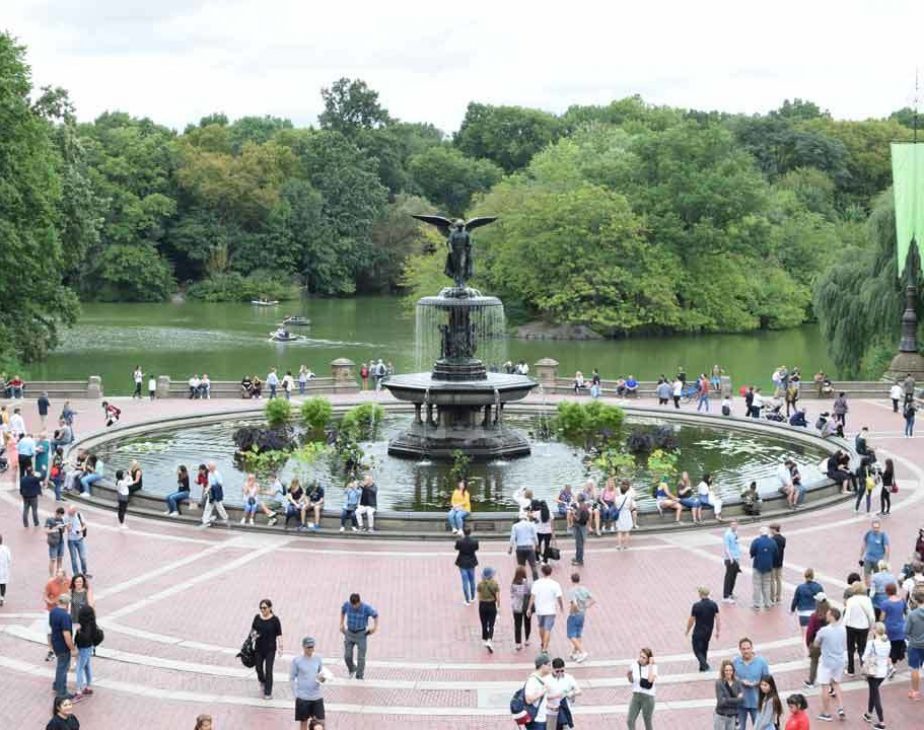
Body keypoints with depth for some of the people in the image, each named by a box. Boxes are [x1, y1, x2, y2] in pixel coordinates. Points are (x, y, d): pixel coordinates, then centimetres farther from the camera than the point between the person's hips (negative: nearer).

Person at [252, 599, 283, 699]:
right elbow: (253, 629, 15)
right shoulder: (257, 617, 1)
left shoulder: (275, 619, -10)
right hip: (259, 648, 4)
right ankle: (262, 681, 46)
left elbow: (279, 634, -8)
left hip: (270, 648, -4)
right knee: (258, 667, 14)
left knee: (268, 670, -4)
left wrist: (280, 647, -14)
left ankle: (268, 693, 3)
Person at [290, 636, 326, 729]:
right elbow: (292, 678, -1)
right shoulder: (297, 660, -7)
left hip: (317, 697, 2)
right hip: (302, 697, -2)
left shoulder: (318, 659, 2)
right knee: (303, 721, 8)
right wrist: (295, 694, -8)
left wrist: (322, 678, -12)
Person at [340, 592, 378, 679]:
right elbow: (342, 611, 12)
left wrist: (375, 627, -7)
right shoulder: (346, 604, -13)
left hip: (361, 634, -3)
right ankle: (352, 670, 32)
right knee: (347, 656, 1)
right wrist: (341, 624, 11)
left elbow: (375, 615, -2)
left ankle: (359, 677, 13)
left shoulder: (366, 608, -21)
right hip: (349, 633, 3)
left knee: (361, 658, 0)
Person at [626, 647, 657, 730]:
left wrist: (651, 664, -25)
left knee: (647, 722, 7)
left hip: (648, 697, -4)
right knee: (629, 721, -4)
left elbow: (650, 680, -30)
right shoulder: (634, 665, -1)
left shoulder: (653, 667, -12)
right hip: (636, 695, 4)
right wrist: (629, 676, -12)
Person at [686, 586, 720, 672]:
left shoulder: (696, 606, -19)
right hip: (708, 632, 5)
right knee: (704, 649, 22)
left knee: (697, 650, 5)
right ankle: (702, 668, 29)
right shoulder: (714, 604, -6)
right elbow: (717, 618, -5)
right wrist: (717, 632, 5)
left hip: (698, 632, -5)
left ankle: (705, 666, -14)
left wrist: (687, 631, 5)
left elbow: (691, 620, -11)